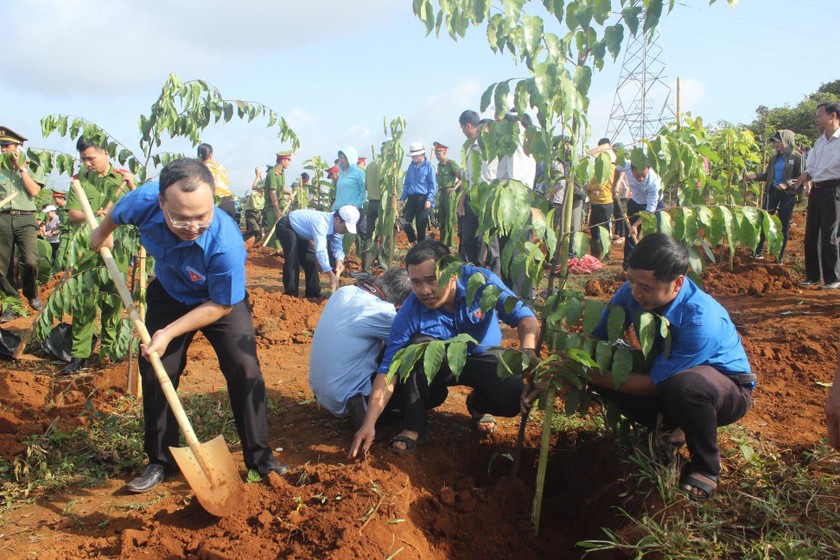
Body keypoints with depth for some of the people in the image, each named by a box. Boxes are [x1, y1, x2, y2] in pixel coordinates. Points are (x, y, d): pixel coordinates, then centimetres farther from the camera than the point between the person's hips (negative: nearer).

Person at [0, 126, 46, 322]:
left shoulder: (32, 168, 9)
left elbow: (34, 191, -6)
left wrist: (22, 168, -5)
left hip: (25, 219, -3)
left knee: (30, 261, -18)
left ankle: (31, 294, 9)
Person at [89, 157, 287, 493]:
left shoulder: (226, 243, -42)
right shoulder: (144, 202, -31)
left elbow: (220, 305, -27)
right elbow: (117, 213, -3)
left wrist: (169, 333, -29)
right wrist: (103, 233, 18)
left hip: (221, 301, -3)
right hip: (168, 296, 4)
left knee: (245, 371, -12)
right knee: (155, 375, 3)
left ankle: (259, 457, 4)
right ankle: (161, 461, 20)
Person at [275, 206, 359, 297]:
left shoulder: (337, 226, -13)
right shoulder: (321, 223, -41)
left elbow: (337, 247, -6)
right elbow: (320, 250, -48)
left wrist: (339, 260, -30)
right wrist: (331, 275, -50)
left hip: (300, 232, 9)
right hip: (286, 227, -9)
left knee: (311, 261, 6)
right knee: (292, 261, -20)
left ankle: (312, 293, 16)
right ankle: (290, 295, -13)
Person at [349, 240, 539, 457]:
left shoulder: (481, 282, -27)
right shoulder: (409, 314, -27)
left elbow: (524, 317, -22)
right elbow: (387, 372, -27)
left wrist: (527, 350, -45)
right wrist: (369, 424, -36)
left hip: (482, 358, 0)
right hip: (438, 365, 0)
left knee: (514, 394, -30)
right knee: (420, 344, -33)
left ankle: (478, 406, 7)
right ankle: (413, 428, -20)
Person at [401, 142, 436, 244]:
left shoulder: (428, 166, -4)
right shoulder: (411, 166, 12)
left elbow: (432, 185, -5)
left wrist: (429, 199, -16)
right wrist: (402, 198, 10)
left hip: (423, 199, -5)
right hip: (411, 198, 5)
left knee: (421, 225, 0)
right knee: (404, 222, -2)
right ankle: (413, 241, 18)